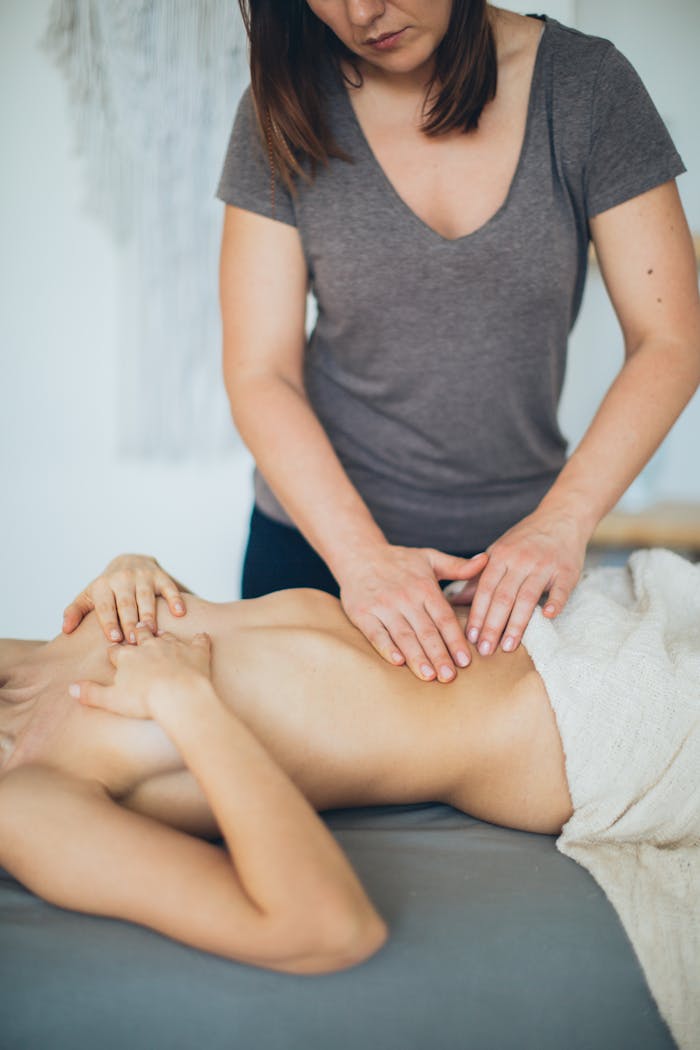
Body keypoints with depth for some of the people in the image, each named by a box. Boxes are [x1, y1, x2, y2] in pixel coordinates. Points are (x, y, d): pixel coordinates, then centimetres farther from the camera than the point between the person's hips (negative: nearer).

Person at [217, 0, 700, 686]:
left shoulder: (585, 83, -9)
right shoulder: (283, 111, -9)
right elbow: (259, 374, -12)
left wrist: (562, 520, -23)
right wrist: (360, 554, -25)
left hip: (516, 549, 0)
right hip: (320, 539, 0)